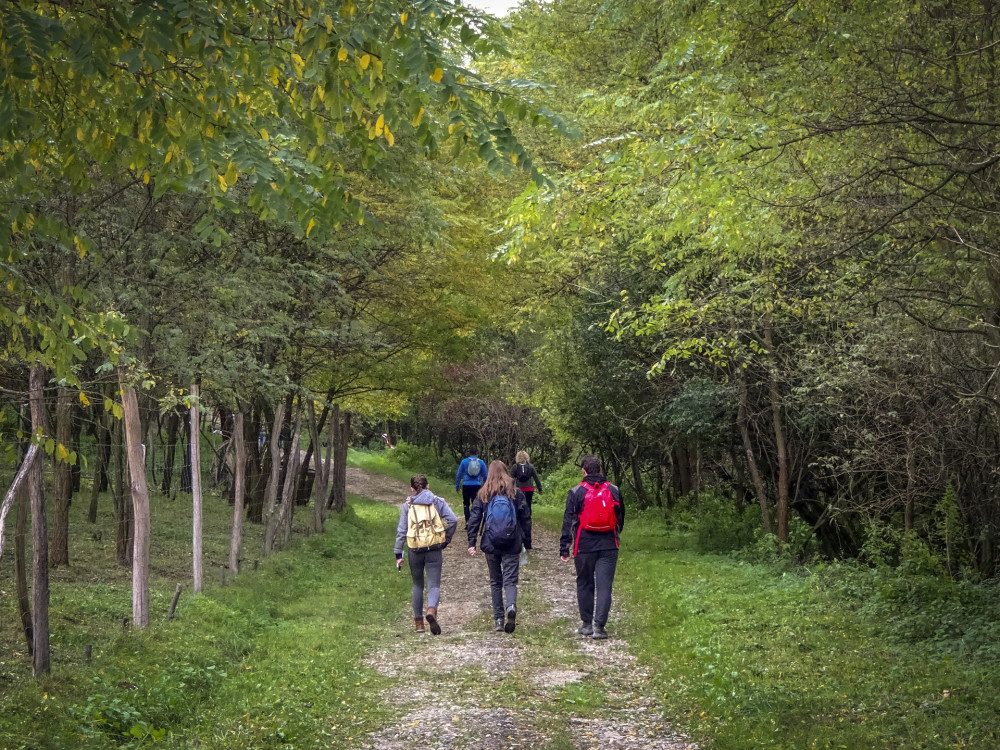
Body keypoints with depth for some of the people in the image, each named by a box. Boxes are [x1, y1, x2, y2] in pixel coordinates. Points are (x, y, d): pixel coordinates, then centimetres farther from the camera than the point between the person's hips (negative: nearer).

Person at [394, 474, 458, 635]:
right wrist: (446, 539, 5)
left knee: (417, 585, 16)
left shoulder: (407, 505, 5)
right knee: (434, 585, 0)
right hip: (434, 549, -1)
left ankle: (419, 622, 19)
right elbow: (453, 520, -8)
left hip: (415, 550, 1)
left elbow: (401, 530, 2)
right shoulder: (437, 502, 4)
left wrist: (398, 554, 5)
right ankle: (432, 610, -30)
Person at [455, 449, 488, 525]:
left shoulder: (464, 461, 1)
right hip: (477, 486, 1)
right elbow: (485, 475, 10)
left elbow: (458, 474, 3)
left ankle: (467, 521, -6)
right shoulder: (481, 462, 4)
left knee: (466, 505, 9)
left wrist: (457, 486, 10)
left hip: (466, 485, -1)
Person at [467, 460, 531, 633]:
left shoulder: (483, 495, 2)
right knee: (510, 580, -1)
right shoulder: (516, 493, 2)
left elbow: (474, 519, -2)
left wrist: (472, 543, -1)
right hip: (512, 545, -1)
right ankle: (511, 606, -31)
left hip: (491, 545, 1)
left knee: (495, 582, 12)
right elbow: (526, 519, 4)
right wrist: (527, 543, 11)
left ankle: (498, 620, 11)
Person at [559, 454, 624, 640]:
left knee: (584, 585, 13)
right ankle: (599, 627, -9)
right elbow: (620, 519, 17)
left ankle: (587, 624, 19)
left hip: (584, 546, -1)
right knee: (604, 586, -2)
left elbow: (568, 522, -3)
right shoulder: (613, 491, 6)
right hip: (608, 547, 1)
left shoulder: (576, 492, -2)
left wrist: (564, 548, 1)